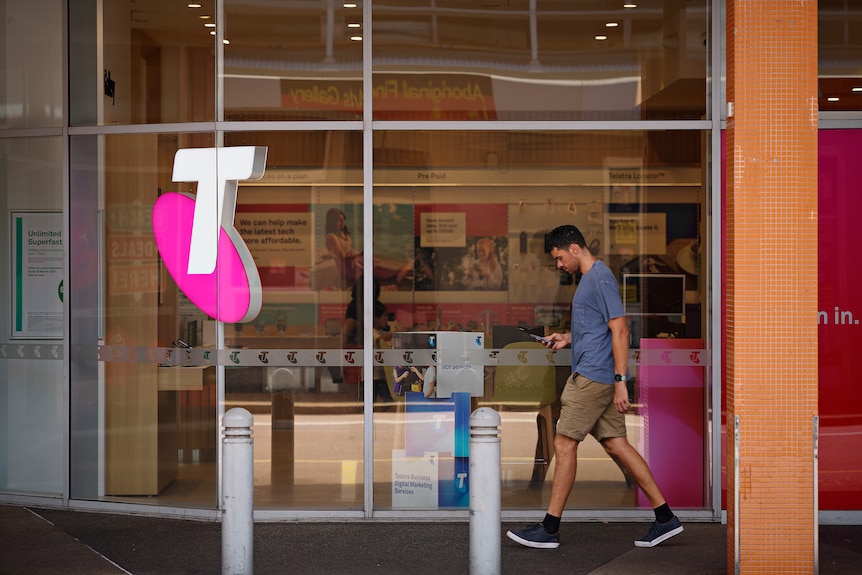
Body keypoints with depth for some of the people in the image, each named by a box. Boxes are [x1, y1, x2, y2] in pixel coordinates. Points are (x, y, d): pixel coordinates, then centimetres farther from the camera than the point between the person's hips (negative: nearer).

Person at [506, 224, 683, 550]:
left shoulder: (601, 278, -12)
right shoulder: (588, 279, 19)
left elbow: (619, 330, -17)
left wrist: (620, 381, -21)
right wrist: (567, 339, 15)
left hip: (592, 376, -10)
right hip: (598, 377, 10)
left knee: (564, 444, -6)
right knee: (616, 444, 8)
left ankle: (549, 529, -1)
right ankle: (665, 519, 9)